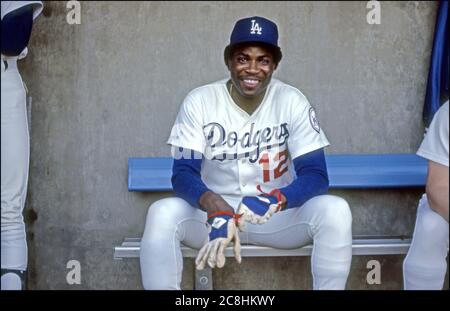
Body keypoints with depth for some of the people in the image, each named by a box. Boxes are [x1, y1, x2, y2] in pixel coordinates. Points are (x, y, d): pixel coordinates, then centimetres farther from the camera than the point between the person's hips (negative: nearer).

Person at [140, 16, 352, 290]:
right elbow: (183, 172, -14)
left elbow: (316, 175, -14)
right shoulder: (199, 101, -9)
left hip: (277, 214, 1)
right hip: (214, 210, 0)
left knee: (336, 211, -26)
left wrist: (275, 200, -36)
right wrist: (216, 207, -36)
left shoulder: (292, 101, -9)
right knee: (162, 213, -29)